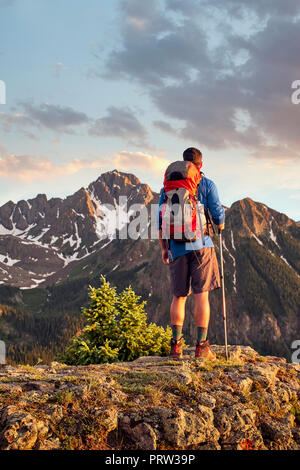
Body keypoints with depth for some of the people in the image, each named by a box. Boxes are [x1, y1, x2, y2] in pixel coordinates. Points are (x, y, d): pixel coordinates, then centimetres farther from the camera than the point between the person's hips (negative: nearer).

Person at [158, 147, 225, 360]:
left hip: (177, 247, 3)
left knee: (179, 296, 10)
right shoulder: (207, 185, 1)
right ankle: (202, 345, -2)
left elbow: (161, 219, 8)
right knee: (202, 295, -1)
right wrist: (220, 225, 23)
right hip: (201, 245, -3)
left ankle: (176, 344, 9)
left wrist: (164, 248, 13)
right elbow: (218, 213, -1)